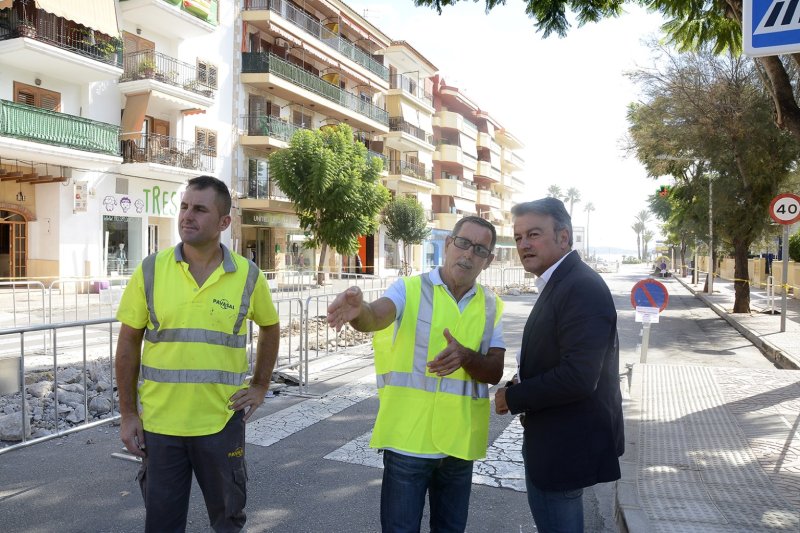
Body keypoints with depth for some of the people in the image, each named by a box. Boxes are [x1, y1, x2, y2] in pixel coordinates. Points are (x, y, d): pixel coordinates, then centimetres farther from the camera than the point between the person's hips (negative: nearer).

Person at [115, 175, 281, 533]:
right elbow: (128, 345, 1)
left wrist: (260, 387, 7)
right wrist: (127, 413, 0)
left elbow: (270, 328, 12)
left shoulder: (248, 276, -5)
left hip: (222, 422, 0)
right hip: (159, 422, 1)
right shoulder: (150, 270, -5)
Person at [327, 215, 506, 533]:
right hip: (408, 438, -3)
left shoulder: (491, 306, 3)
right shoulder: (410, 289, -7)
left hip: (461, 441, 4)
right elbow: (376, 317, -28)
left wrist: (465, 357, -25)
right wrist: (358, 311, -52)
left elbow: (494, 372, -4)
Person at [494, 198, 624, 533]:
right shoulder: (559, 283, 9)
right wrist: (521, 388, -1)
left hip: (566, 447, -10)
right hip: (559, 441, 10)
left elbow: (578, 376, -31)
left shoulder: (582, 288, -24)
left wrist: (513, 398, -18)